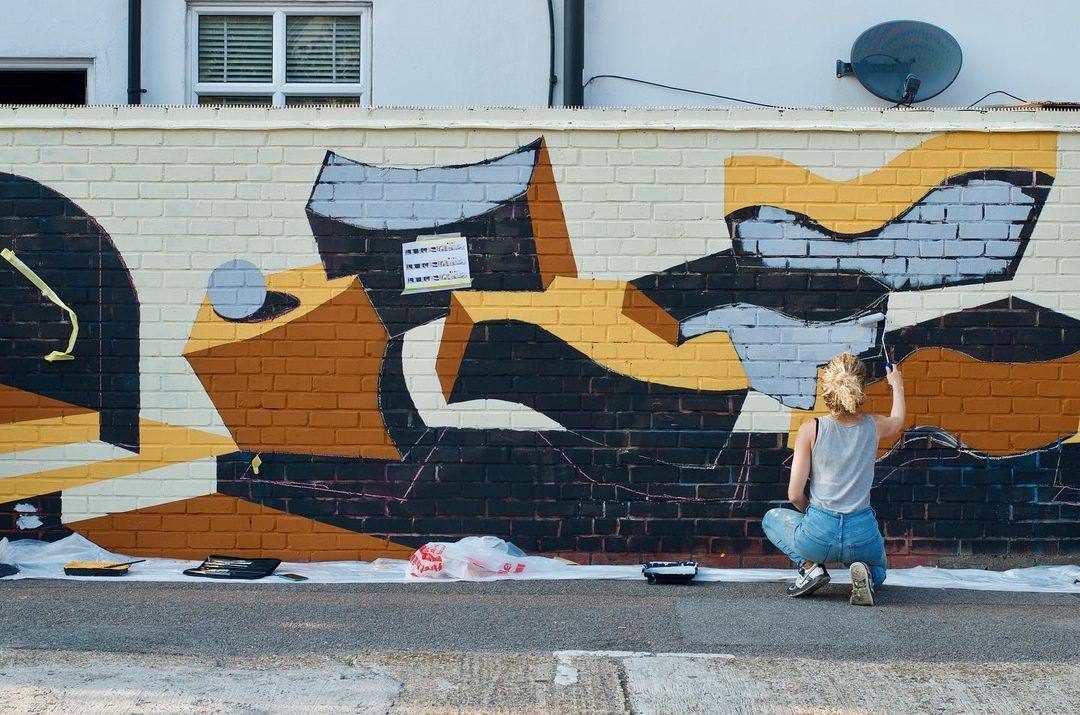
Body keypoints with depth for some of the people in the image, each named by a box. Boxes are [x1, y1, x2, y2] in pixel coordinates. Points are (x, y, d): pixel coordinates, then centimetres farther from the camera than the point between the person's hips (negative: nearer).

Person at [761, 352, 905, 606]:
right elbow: (898, 420, 29)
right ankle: (864, 573, -2)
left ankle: (810, 566, 6)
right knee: (877, 570, 36)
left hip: (818, 535, -2)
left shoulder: (811, 430, -8)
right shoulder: (874, 426, 0)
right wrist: (897, 385, 46)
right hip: (862, 534, 2)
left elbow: (795, 494, -6)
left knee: (772, 518, 30)